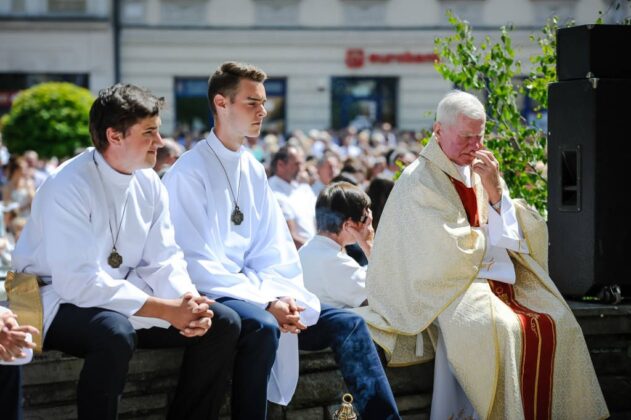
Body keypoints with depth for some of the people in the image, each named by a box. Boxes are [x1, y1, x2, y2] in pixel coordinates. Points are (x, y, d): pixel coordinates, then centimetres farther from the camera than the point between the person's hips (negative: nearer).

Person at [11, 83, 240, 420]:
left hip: (122, 296, 8)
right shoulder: (68, 187, -22)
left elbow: (163, 261, 3)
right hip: (60, 301, -7)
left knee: (222, 324, -6)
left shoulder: (149, 183, 0)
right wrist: (165, 309, -29)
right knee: (116, 333, -39)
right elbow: (77, 280, -29)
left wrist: (187, 301, -20)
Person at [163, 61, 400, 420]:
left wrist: (280, 296, -9)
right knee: (262, 325, -36)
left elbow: (274, 251, 12)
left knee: (347, 323, -5)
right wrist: (265, 303, -21)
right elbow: (198, 264, -16)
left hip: (253, 291, 8)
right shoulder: (189, 172, -10)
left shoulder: (254, 171, 13)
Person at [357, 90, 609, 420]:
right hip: (449, 285, -7)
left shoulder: (481, 171, 15)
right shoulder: (419, 180, -5)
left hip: (500, 281, 7)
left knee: (557, 324, -18)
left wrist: (495, 192, -7)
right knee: (502, 328, -34)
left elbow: (514, 235, 8)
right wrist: (497, 236, 3)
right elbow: (450, 248, -12)